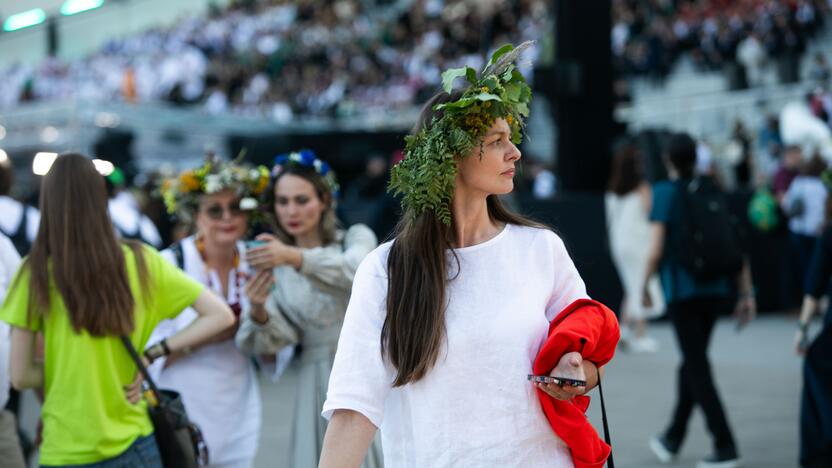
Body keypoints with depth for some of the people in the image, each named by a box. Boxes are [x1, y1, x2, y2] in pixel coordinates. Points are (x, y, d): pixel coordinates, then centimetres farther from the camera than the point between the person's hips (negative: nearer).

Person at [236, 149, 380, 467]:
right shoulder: (274, 265, 11)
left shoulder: (356, 237, 5)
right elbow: (277, 340, -1)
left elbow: (354, 271, -20)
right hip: (317, 386, 2)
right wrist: (258, 313, -23)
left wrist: (296, 257, -36)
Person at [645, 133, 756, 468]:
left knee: (698, 368, -2)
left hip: (682, 291, -5)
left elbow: (656, 251, -13)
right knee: (692, 362, 17)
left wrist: (645, 286, 3)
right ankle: (673, 439, 28)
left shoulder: (665, 193, -7)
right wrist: (747, 293, 9)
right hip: (716, 288, 5)